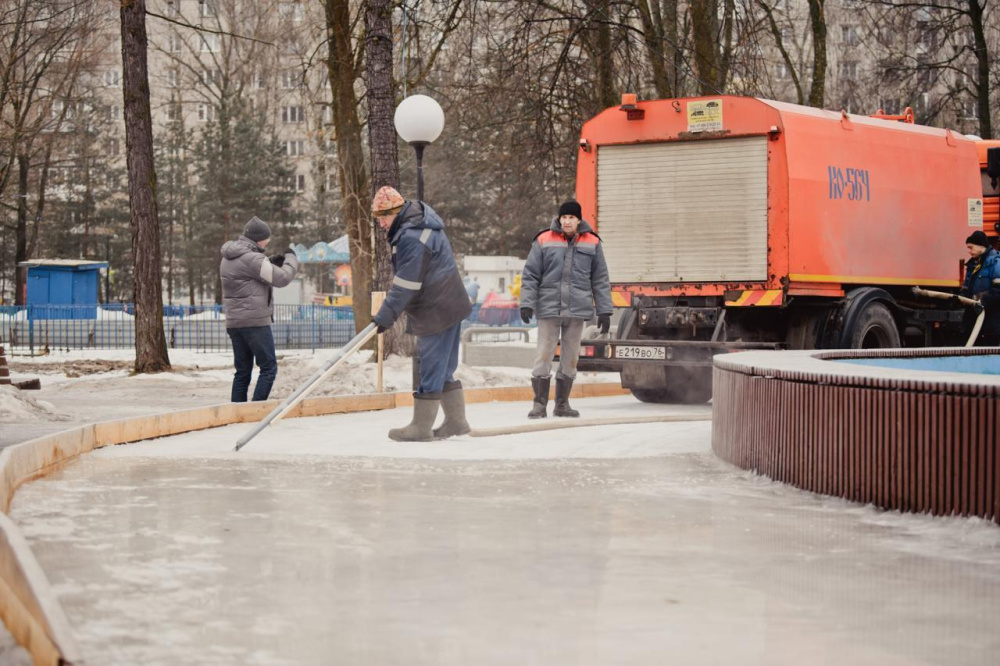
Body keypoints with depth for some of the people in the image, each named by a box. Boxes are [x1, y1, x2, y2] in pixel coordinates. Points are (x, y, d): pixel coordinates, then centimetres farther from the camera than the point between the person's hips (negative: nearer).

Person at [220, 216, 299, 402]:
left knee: (242, 371, 12)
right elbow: (282, 278, -14)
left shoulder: (228, 258, 12)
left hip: (233, 322, 8)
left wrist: (272, 263, 12)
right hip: (255, 321, -8)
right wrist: (291, 258, 3)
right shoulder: (252, 258, -16)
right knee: (269, 367, -2)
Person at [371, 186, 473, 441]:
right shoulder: (421, 217, 10)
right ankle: (456, 421, 21)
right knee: (443, 368, 15)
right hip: (449, 305, 11)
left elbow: (406, 285, -22)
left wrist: (385, 316, -16)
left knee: (432, 368, -3)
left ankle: (421, 427, 2)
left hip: (437, 312, -11)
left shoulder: (412, 238, -23)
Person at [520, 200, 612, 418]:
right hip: (549, 308, -2)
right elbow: (530, 275, 2)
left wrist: (604, 310, 4)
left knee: (570, 358, 8)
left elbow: (600, 280, 8)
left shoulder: (591, 243, 5)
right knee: (544, 356, -3)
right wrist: (527, 303, -8)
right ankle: (539, 404, 3)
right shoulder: (544, 241, 0)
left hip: (577, 309, 2)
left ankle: (562, 403, 17)